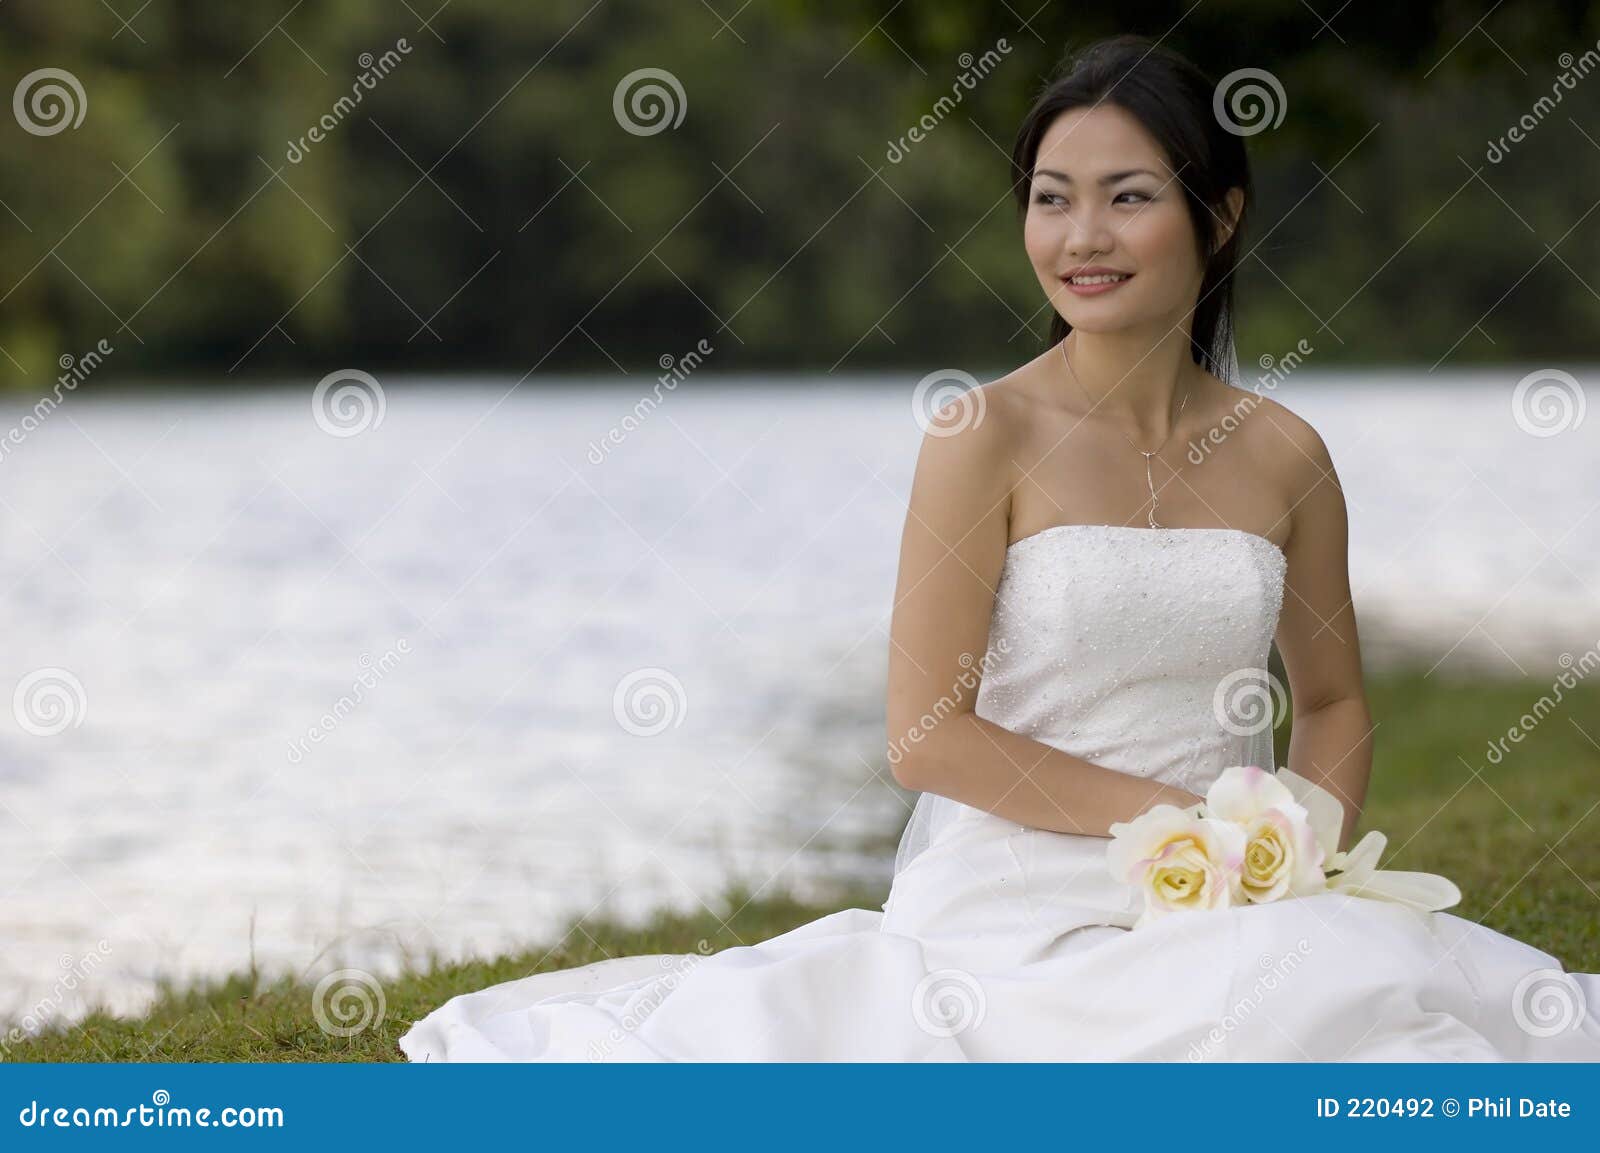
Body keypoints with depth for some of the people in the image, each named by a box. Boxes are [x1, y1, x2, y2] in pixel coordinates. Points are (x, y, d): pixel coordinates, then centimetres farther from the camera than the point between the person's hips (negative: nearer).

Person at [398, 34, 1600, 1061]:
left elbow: (1335, 701, 20)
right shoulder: (988, 436, -5)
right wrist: (1174, 815, -12)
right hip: (1016, 912, -4)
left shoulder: (1282, 454, 8)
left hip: (1221, 928, 4)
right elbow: (928, 737, -8)